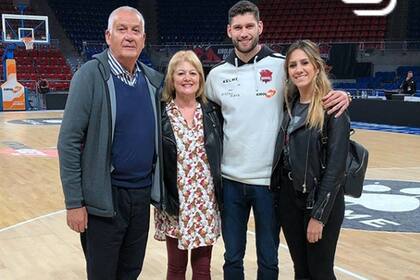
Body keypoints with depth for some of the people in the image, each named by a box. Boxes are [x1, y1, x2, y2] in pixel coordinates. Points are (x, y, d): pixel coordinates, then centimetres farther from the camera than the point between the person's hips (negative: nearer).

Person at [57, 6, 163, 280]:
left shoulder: (154, 79, 4)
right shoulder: (91, 75, -10)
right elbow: (69, 142, -12)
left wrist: (157, 186, 11)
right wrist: (74, 202, -13)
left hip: (142, 194, 4)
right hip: (104, 197, -4)